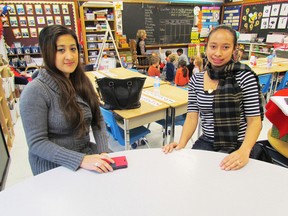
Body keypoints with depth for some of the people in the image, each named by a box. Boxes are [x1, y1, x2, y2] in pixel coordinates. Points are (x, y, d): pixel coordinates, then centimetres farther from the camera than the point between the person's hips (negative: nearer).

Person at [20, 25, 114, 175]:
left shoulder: (82, 82, 3)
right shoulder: (35, 91, -16)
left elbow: (98, 119, 3)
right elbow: (36, 143, -17)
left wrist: (103, 151, -12)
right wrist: (81, 160, -27)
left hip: (87, 152, 6)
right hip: (53, 166, -6)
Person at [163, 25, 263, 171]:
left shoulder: (245, 76, -7)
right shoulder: (196, 80, 3)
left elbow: (254, 120, -7)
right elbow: (192, 116, -1)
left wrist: (244, 151, -24)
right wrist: (181, 143, -18)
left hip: (238, 146, -2)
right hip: (207, 142, 3)